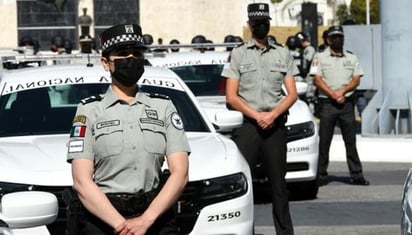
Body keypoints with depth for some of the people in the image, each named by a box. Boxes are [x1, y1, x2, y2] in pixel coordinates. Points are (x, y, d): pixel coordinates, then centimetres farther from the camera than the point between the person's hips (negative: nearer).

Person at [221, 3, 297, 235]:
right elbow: (231, 97, 1)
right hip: (247, 126, -2)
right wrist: (257, 116, -10)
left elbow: (292, 94, 8)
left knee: (279, 183, 4)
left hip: (276, 126, 2)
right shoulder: (238, 54, 7)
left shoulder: (283, 54, 13)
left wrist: (272, 115, -8)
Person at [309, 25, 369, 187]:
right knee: (324, 141, -1)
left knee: (351, 141, 2)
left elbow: (356, 80, 6)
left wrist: (342, 91, -11)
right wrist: (333, 95, -13)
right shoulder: (320, 58, 5)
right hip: (327, 103, -2)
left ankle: (356, 175, 3)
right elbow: (317, 80, -4)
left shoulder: (352, 58, 14)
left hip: (347, 103, 2)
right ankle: (321, 175, 3)